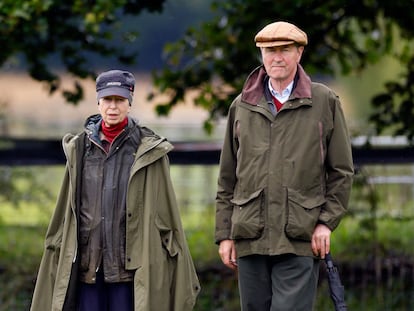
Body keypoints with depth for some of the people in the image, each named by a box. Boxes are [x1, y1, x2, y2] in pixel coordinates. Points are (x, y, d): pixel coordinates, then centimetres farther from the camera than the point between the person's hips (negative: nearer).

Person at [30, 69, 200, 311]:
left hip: (130, 262, -3)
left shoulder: (149, 150, 0)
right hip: (87, 261, 3)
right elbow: (67, 210, 13)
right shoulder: (81, 147, 9)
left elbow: (165, 211, 1)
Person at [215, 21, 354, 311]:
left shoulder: (325, 102, 5)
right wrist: (224, 234, 9)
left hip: (300, 242, -3)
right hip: (250, 240, 3)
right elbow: (227, 178, 14)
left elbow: (342, 171, 6)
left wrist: (327, 221, -4)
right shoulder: (242, 106, 12)